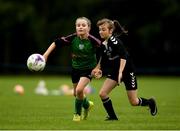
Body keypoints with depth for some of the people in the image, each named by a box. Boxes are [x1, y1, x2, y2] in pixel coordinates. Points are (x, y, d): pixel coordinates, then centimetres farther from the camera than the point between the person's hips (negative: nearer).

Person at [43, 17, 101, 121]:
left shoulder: (92, 41, -23)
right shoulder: (72, 38, -17)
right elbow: (56, 43, -12)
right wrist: (45, 55, -18)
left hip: (88, 69, -4)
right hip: (76, 68, 4)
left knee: (79, 90, -22)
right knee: (76, 93, 14)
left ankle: (78, 114, 3)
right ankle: (87, 105, 48)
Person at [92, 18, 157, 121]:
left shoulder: (115, 42, -23)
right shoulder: (103, 44, 0)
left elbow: (123, 57, -32)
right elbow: (103, 57, 16)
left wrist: (120, 73, -40)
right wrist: (98, 68, 5)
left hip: (127, 71, -7)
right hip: (115, 71, 7)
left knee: (134, 102, 0)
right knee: (102, 93, -9)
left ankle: (150, 102, 31)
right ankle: (113, 117, 5)